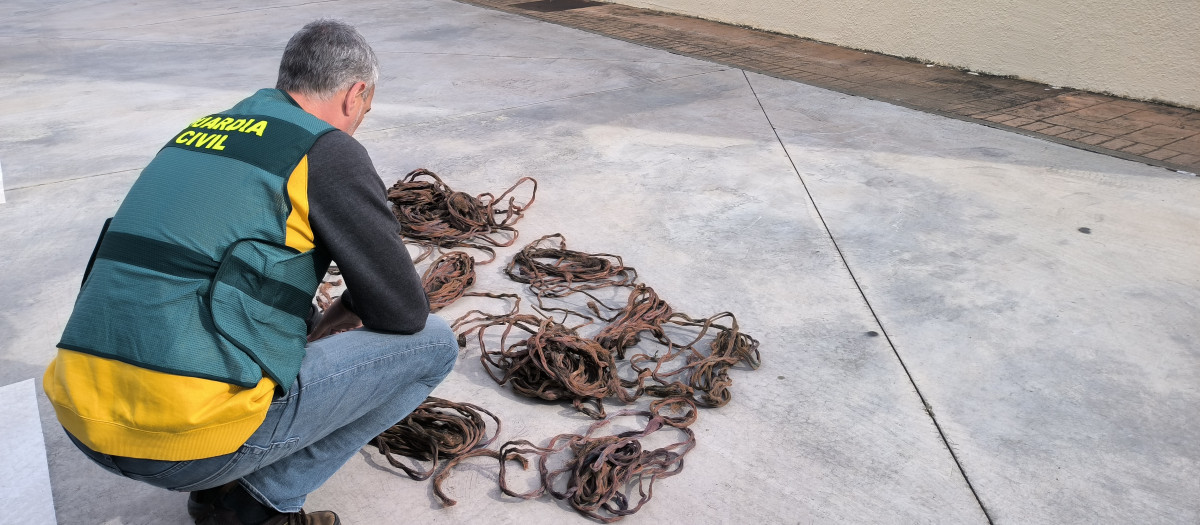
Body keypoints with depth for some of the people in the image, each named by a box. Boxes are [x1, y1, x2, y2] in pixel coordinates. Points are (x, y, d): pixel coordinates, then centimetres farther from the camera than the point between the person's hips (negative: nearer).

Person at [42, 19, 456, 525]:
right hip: (191, 436, -8)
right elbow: (404, 312, -3)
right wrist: (350, 307, 19)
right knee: (431, 341, 3)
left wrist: (313, 322, 36)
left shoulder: (201, 131, 18)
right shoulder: (328, 151, -6)